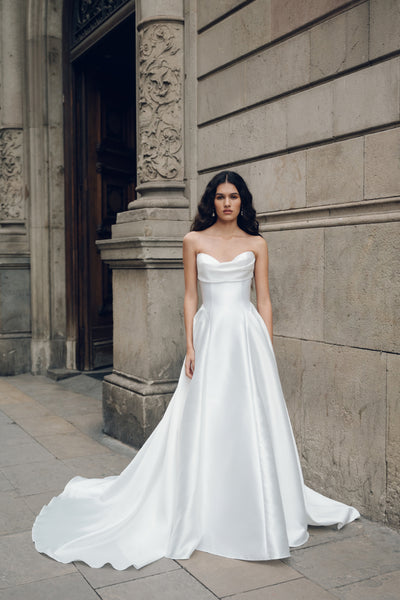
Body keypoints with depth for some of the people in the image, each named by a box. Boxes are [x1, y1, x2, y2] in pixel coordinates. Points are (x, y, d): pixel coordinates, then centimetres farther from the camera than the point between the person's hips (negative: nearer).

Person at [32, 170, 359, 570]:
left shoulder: (256, 244, 8)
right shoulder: (194, 240, 6)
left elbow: (264, 299, 6)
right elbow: (190, 296, 5)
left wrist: (268, 350, 0)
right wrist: (190, 347, -3)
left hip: (248, 334, 1)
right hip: (209, 333, 0)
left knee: (253, 421, 2)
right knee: (205, 421, 3)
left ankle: (258, 511, 19)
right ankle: (205, 513, 18)